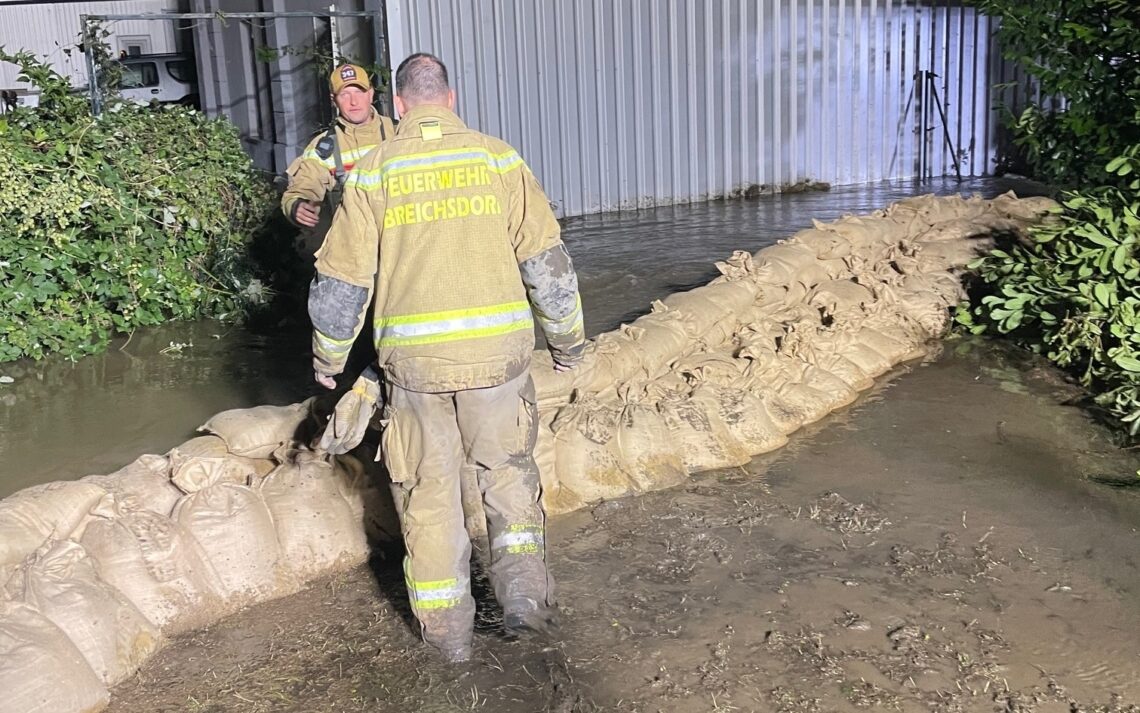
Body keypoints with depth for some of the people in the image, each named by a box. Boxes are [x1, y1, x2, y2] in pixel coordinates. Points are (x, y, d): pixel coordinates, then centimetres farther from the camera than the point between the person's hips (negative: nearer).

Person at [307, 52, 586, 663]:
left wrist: (328, 357, 16)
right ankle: (522, 588, 11)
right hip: (498, 350, 1)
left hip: (414, 360, 0)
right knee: (507, 468, 21)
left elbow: (342, 279, 2)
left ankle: (448, 629, 22)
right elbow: (546, 258, 2)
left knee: (428, 490, 13)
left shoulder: (374, 171, 1)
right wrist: (566, 337, 14)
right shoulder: (497, 159, 2)